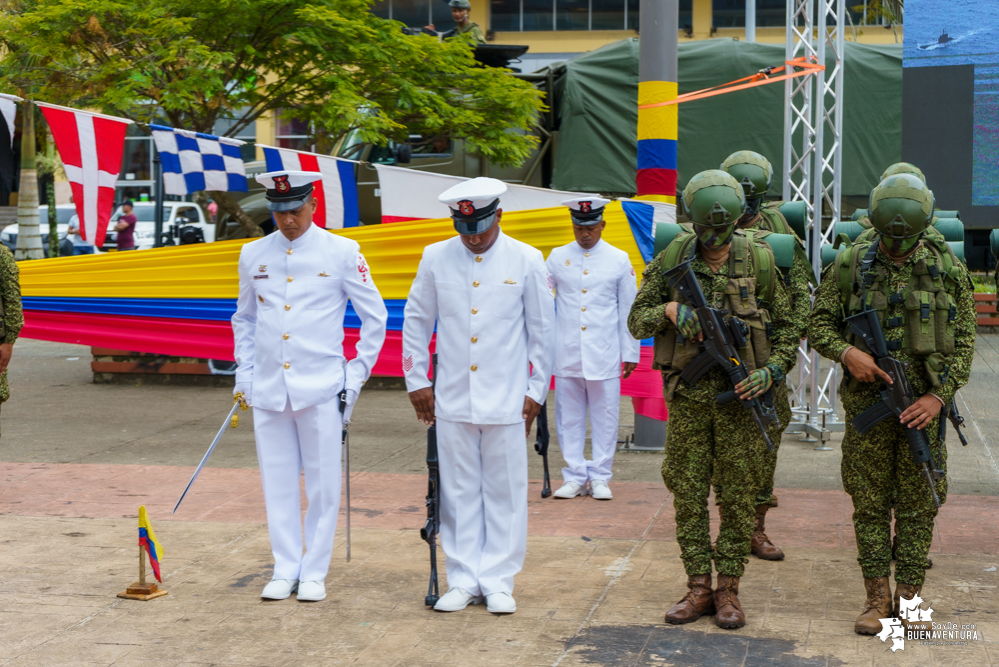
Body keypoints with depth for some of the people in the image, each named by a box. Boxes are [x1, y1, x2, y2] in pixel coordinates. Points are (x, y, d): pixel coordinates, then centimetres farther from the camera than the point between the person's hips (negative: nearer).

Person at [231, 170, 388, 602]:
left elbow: (375, 317, 4)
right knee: (278, 485, 7)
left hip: (321, 389, -3)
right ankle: (285, 570, 19)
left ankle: (314, 572, 14)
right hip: (268, 389, 3)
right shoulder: (253, 255, 8)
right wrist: (245, 375, 11)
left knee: (323, 485, 2)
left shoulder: (342, 253, -2)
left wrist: (356, 374, 0)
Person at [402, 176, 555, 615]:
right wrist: (416, 381, 9)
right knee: (458, 493, 6)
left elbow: (542, 331, 4)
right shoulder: (436, 258, 3)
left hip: (506, 401, -1)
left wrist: (536, 392, 2)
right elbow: (416, 321, 12)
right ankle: (463, 580, 15)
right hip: (452, 399, 1)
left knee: (504, 494, 3)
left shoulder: (526, 261, -1)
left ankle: (498, 582, 13)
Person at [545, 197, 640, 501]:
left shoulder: (619, 260, 4)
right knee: (569, 417, 4)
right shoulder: (557, 257, 7)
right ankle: (574, 476, 13)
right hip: (566, 353, 1)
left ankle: (600, 477, 11)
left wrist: (631, 352, 5)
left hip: (604, 354, -1)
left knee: (605, 417, 2)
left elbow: (628, 310, 7)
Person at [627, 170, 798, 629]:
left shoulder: (759, 261, -2)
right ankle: (698, 588, 16)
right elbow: (636, 321, 5)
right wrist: (668, 310, -15)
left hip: (740, 395, -1)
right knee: (688, 493, 5)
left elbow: (788, 328, 6)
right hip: (688, 396, 1)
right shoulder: (672, 259, 0)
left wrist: (771, 371, -10)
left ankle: (728, 590, 15)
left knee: (739, 495, 4)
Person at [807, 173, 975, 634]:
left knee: (918, 506, 6)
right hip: (867, 402, 0)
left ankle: (909, 600, 17)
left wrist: (939, 396, -9)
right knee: (869, 505, 5)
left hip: (923, 405, 0)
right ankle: (877, 598, 16)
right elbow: (818, 324, 4)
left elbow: (964, 341, 2)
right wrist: (846, 352, -16)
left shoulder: (948, 268, 1)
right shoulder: (850, 264, 0)